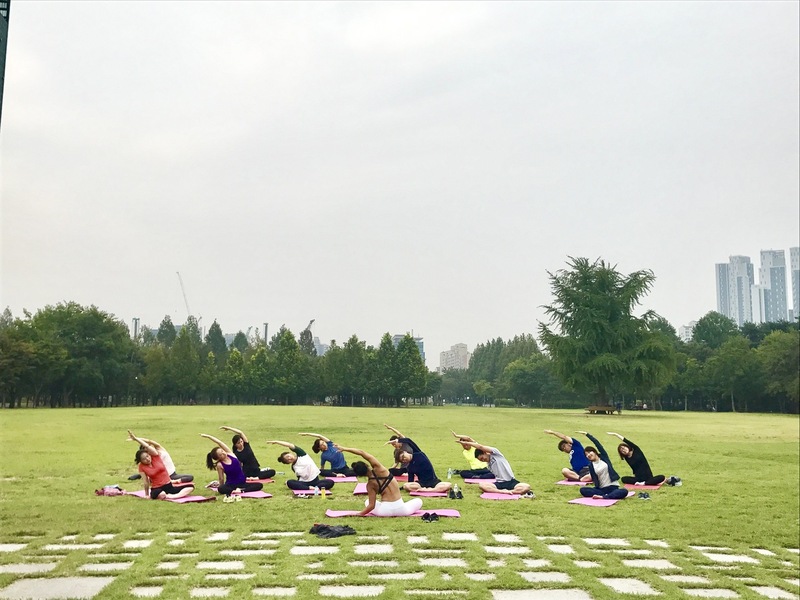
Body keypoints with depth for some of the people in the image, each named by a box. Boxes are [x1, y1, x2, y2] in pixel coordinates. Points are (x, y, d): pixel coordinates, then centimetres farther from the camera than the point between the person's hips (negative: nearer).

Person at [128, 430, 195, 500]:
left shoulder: (155, 456, 1)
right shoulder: (142, 467, -3)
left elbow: (147, 446, -13)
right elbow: (146, 482, -2)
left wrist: (135, 438, -14)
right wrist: (147, 495, -1)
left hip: (169, 486, 4)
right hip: (156, 489, -4)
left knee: (190, 486, -16)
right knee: (162, 495, -44)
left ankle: (174, 496, -31)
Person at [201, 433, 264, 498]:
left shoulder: (230, 454, -1)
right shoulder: (219, 465, -7)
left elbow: (219, 442, -7)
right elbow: (221, 479, 2)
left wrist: (208, 436, -6)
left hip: (242, 483, 4)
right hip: (231, 485, -4)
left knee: (260, 485, -19)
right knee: (220, 489, -37)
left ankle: (241, 490, -30)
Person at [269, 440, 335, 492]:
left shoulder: (301, 454, 1)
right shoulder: (293, 467, 9)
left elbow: (290, 445, -9)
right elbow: (300, 477, 15)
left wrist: (276, 441, -8)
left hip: (315, 480, -2)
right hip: (304, 483, 2)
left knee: (331, 482, -28)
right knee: (289, 482, -26)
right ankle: (309, 488, -34)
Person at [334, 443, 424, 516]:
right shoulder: (378, 468, -9)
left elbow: (371, 505, -8)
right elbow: (362, 452, -11)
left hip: (385, 511, 1)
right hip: (400, 509, -1)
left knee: (367, 502, 33)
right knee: (418, 500, 29)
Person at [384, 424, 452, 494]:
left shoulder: (418, 454, 0)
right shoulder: (409, 467, 7)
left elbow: (409, 440, -10)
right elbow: (410, 482, 7)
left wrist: (396, 440, -8)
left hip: (434, 481, -1)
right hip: (422, 483, 1)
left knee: (449, 485, -31)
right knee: (406, 485, -30)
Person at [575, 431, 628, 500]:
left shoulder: (603, 457, 5)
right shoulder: (591, 465, 8)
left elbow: (597, 443, -6)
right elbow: (594, 479, 2)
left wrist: (587, 434, -9)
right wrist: (596, 487, -16)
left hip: (613, 487, -1)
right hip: (601, 489, 1)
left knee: (624, 491, -33)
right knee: (582, 490, -23)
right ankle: (607, 495, -30)